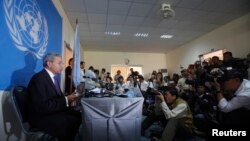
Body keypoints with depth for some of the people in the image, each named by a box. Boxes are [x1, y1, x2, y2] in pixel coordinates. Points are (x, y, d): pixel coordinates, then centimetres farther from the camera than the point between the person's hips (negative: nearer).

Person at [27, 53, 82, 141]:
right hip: (42, 117, -8)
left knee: (79, 115, -11)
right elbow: (42, 107, -26)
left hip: (54, 112, 8)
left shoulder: (52, 77, 11)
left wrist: (69, 98, -8)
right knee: (72, 121, -26)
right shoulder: (38, 78, -18)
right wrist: (66, 100, -23)